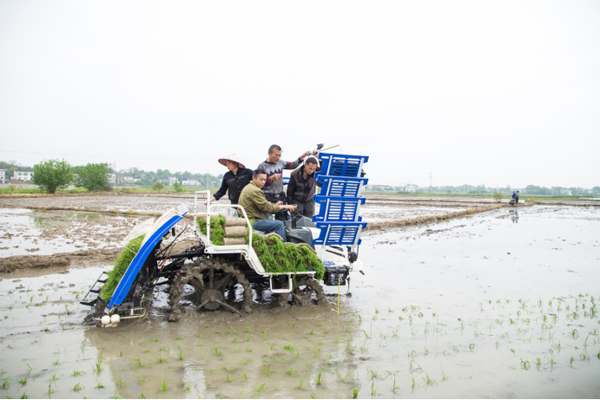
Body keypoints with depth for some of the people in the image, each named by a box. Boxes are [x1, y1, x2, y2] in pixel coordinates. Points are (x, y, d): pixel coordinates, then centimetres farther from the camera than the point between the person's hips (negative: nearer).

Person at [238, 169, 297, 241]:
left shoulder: (249, 187, 17)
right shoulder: (254, 190, -18)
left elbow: (264, 203, 20)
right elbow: (266, 207, -17)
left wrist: (275, 205, 6)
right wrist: (284, 207, -10)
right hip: (252, 222, -11)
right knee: (279, 224, -15)